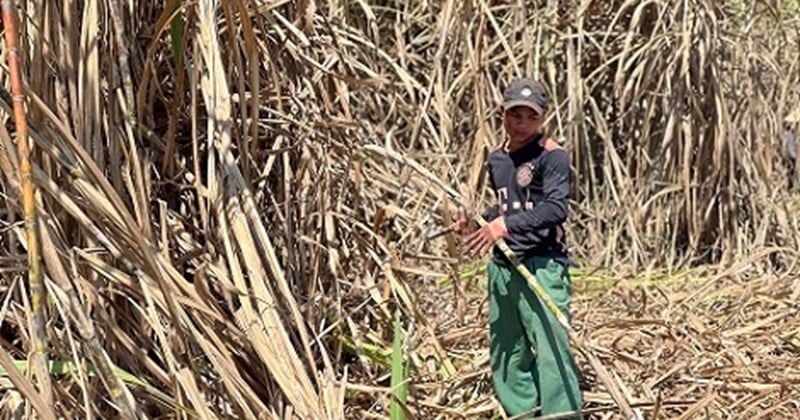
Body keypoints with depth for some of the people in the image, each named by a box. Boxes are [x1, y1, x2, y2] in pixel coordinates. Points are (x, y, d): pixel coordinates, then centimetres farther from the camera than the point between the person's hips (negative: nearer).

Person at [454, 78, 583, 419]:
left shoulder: (552, 156, -8)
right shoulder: (496, 159, 15)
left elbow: (556, 208, -20)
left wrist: (506, 224, -28)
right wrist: (476, 222, 11)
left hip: (542, 265, -8)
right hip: (502, 266, 8)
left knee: (551, 350, -13)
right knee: (506, 354, 13)